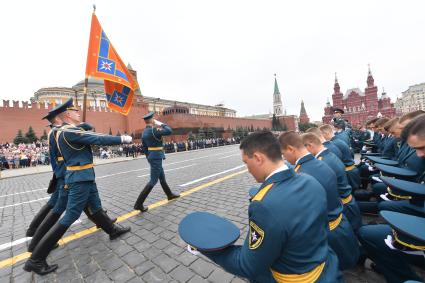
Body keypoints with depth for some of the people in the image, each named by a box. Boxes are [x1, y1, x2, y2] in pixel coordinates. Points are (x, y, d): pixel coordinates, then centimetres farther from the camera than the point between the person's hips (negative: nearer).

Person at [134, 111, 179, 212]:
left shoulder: (144, 132, 9)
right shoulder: (153, 130, -19)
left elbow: (145, 148, 15)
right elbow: (169, 131, -24)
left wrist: (149, 158, 23)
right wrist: (161, 124, -10)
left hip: (151, 157, 10)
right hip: (157, 157, -10)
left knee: (162, 177, 20)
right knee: (153, 181, -4)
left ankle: (170, 195, 36)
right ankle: (138, 204, 0)